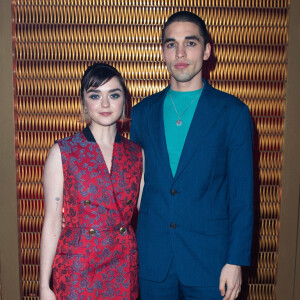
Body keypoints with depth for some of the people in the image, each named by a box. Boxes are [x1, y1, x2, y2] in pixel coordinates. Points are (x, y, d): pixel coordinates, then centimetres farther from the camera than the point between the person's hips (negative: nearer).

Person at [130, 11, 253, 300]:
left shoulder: (233, 112, -4)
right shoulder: (142, 112, 5)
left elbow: (242, 193, -5)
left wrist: (236, 261, -8)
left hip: (208, 258, -2)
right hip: (152, 258, 3)